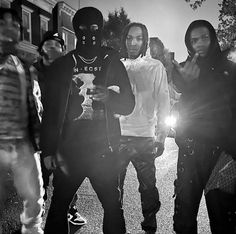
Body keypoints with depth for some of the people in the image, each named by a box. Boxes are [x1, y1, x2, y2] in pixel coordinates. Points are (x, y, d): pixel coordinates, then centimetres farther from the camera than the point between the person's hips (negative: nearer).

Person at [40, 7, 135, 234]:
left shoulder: (112, 63, 5)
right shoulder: (61, 66, 5)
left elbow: (128, 104, 4)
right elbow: (50, 110, 4)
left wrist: (109, 97, -18)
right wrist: (48, 149, 1)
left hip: (104, 151, 0)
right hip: (67, 149, 1)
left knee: (112, 205, 7)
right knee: (58, 205, 9)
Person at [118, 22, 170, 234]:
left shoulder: (156, 67, 4)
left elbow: (163, 103, 2)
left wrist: (161, 137, -3)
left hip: (144, 137, -1)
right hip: (117, 136, 2)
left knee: (148, 186, 7)